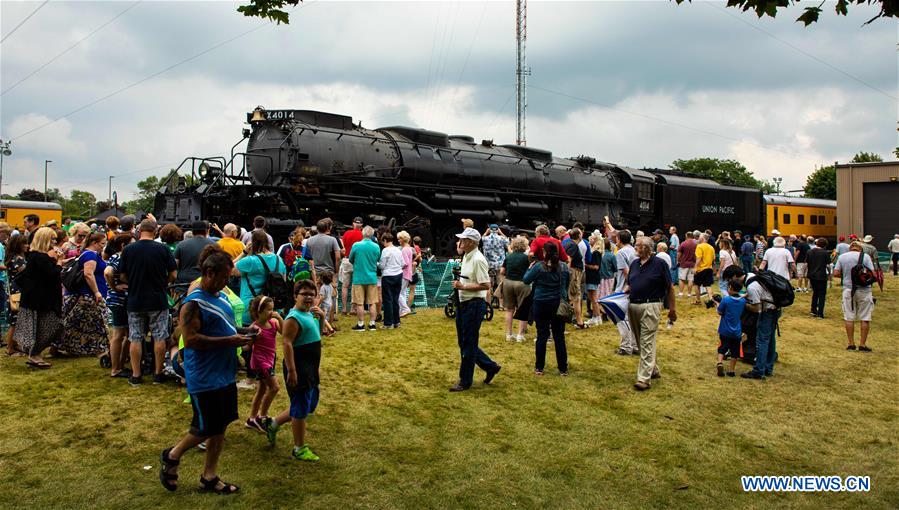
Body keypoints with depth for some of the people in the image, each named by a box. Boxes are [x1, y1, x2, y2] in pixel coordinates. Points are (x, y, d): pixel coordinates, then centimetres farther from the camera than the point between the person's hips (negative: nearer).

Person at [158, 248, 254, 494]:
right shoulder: (193, 303, -17)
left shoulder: (221, 297, 10)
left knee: (220, 427, 14)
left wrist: (243, 331, 3)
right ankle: (172, 456, 28)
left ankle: (209, 478, 27)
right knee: (205, 428, 2)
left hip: (225, 374, 9)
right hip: (204, 379, -9)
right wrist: (229, 341, -24)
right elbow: (191, 340, -24)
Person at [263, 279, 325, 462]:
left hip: (311, 370, 10)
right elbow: (286, 343, -24)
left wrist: (321, 318, 4)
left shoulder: (310, 314, 10)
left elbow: (317, 336, 23)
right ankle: (300, 448, 16)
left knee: (310, 406, 20)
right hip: (299, 371, -10)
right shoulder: (294, 318, -18)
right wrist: (291, 371, -28)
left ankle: (274, 424, 32)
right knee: (301, 409, 2)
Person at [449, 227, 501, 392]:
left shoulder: (478, 260, -18)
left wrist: (463, 286, -21)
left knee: (468, 345, 0)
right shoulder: (466, 257, 11)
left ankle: (465, 381, 12)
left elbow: (486, 285, -23)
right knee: (463, 342, 16)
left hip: (474, 305, -10)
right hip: (463, 304, 10)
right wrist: (459, 282, 8)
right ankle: (491, 366, 29)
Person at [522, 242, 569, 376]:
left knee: (542, 335, 4)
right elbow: (567, 284, 14)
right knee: (559, 336, 8)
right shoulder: (563, 267, 1)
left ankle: (539, 368, 10)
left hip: (542, 304, -3)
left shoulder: (539, 266, -12)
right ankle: (563, 369, 13)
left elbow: (526, 280, -3)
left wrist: (530, 268, 12)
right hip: (559, 304, 3)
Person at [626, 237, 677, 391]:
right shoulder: (634, 263, 12)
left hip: (650, 306, -7)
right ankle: (654, 370, 31)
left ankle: (644, 378, -10)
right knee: (640, 342, 15)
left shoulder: (659, 263, -6)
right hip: (633, 306, 7)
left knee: (647, 343, -9)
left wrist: (672, 309, -4)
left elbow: (670, 288, -3)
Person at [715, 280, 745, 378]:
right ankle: (731, 370, 14)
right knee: (734, 351, 11)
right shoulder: (743, 301, -2)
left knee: (722, 348, 13)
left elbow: (720, 312, -10)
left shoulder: (726, 299, -16)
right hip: (737, 332, 3)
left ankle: (720, 362, -7)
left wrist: (717, 304, 7)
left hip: (725, 330, -2)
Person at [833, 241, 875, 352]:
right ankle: (862, 344, 7)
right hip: (864, 291, -2)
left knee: (849, 318, 8)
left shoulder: (842, 257, 3)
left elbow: (836, 273, 0)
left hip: (848, 290, 2)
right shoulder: (865, 256, -4)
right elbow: (872, 273, -9)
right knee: (865, 319, 6)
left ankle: (851, 344, 10)